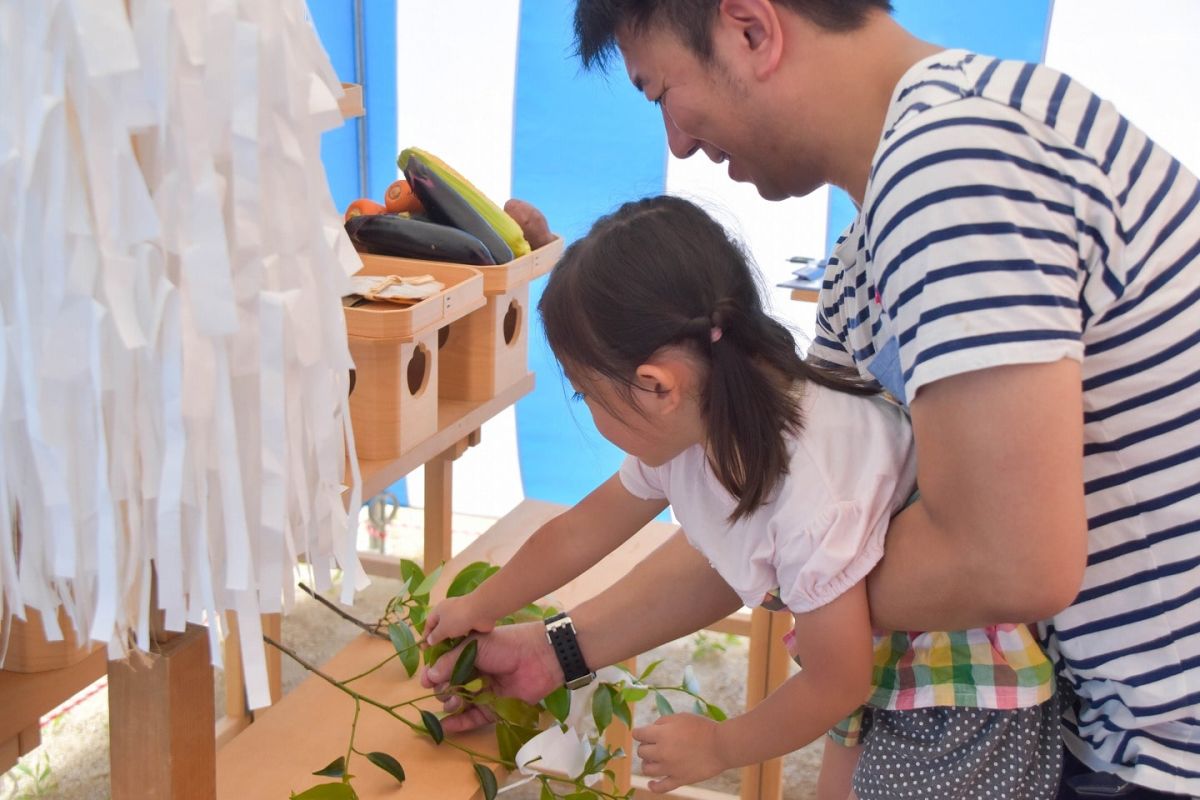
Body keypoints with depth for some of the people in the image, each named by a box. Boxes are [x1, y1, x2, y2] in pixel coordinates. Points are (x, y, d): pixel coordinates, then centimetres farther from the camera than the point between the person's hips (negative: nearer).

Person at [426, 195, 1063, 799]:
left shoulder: (810, 488, -35)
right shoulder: (687, 433, -9)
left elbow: (836, 682, -23)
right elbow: (581, 532, 9)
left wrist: (719, 747, -6)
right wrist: (479, 609, 23)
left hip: (962, 701, -8)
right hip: (882, 672, 8)